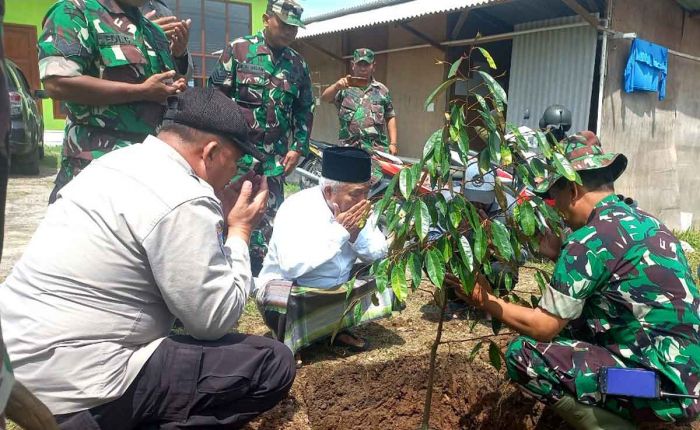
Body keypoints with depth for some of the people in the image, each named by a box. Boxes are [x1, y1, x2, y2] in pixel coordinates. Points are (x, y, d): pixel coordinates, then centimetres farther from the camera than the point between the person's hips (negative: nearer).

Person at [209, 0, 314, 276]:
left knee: (267, 223, 7)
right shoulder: (238, 50, -2)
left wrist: (298, 148, 7)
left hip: (274, 159, 4)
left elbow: (305, 109, 16)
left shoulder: (298, 64, 10)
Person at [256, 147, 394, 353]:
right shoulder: (297, 209, -24)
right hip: (292, 289, -5)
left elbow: (379, 256, -1)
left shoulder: (360, 209, -5)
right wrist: (339, 230, -30)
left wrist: (358, 233, -21)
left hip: (339, 288, 6)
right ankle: (288, 344, -2)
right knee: (290, 308, -36)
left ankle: (337, 326, 11)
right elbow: (292, 266, -37)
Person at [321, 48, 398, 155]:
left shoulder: (382, 90, 13)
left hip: (377, 149, 1)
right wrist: (336, 86, -27)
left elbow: (390, 118, 14)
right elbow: (324, 98, -7)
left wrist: (393, 143, 4)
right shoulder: (344, 87, 8)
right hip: (348, 148, -1)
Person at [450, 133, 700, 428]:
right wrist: (562, 257, 12)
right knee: (567, 325, 16)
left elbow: (542, 327, -14)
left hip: (665, 383, -9)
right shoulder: (646, 223, 9)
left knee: (524, 354, -12)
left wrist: (486, 301, -2)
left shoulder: (591, 239, -18)